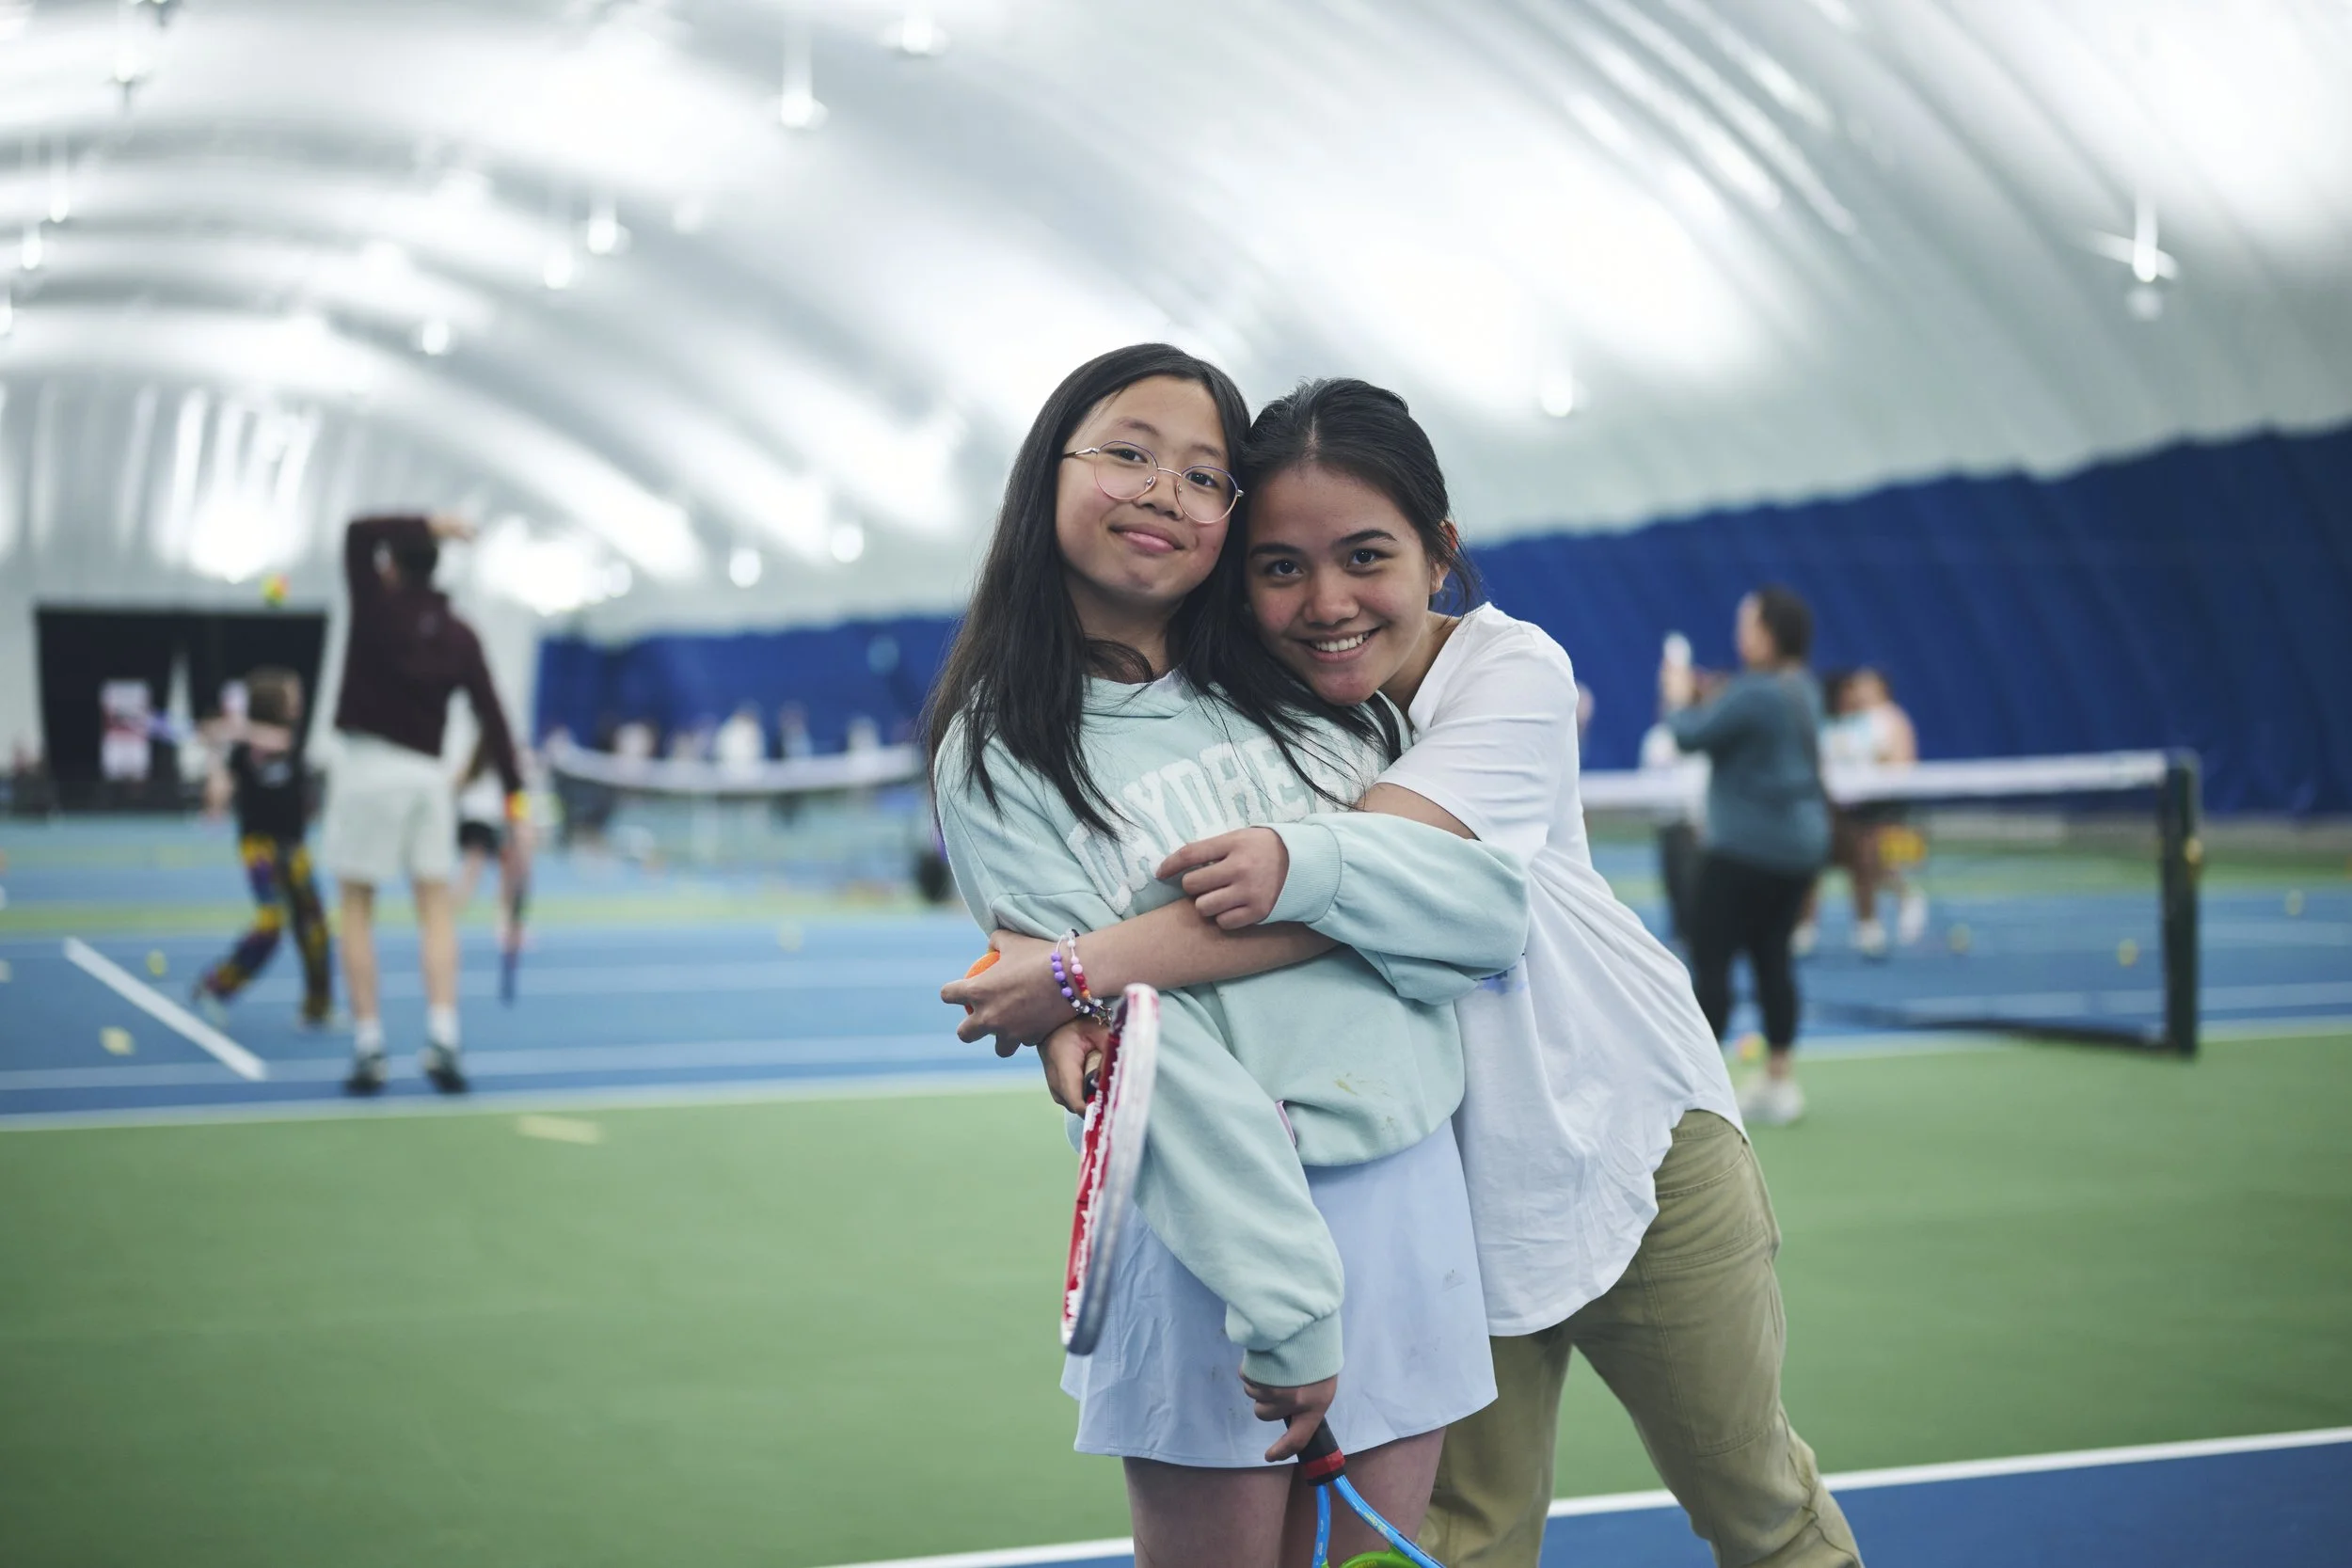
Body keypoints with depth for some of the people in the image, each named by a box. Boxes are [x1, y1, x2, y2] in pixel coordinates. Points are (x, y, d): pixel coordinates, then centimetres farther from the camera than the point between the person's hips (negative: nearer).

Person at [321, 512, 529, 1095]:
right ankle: (441, 1038, -4)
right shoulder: (459, 636, 3)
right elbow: (493, 721, -2)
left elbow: (358, 532, -6)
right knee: (436, 905, 9)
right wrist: (515, 800, -2)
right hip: (427, 772, 3)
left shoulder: (377, 606, -6)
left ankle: (368, 1047, 2)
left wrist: (429, 526, -5)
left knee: (357, 906, 5)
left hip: (367, 766, -3)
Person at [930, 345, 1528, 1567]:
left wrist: (1299, 864, -18)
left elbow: (1493, 911, -1)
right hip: (1215, 1223, -4)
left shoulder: (1302, 685, 10)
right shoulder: (1001, 756, -4)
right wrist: (1284, 1305, -19)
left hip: (1413, 1190, 4)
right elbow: (1145, 1055, -13)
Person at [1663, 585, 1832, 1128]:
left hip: (1747, 847, -9)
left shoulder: (1754, 692, -19)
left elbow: (1691, 736, -15)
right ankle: (1780, 1080, 15)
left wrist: (1678, 698, 3)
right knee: (1771, 956, 13)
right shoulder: (1802, 688, 11)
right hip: (1801, 843, 9)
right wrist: (1699, 699, 10)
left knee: (1709, 958, -5)